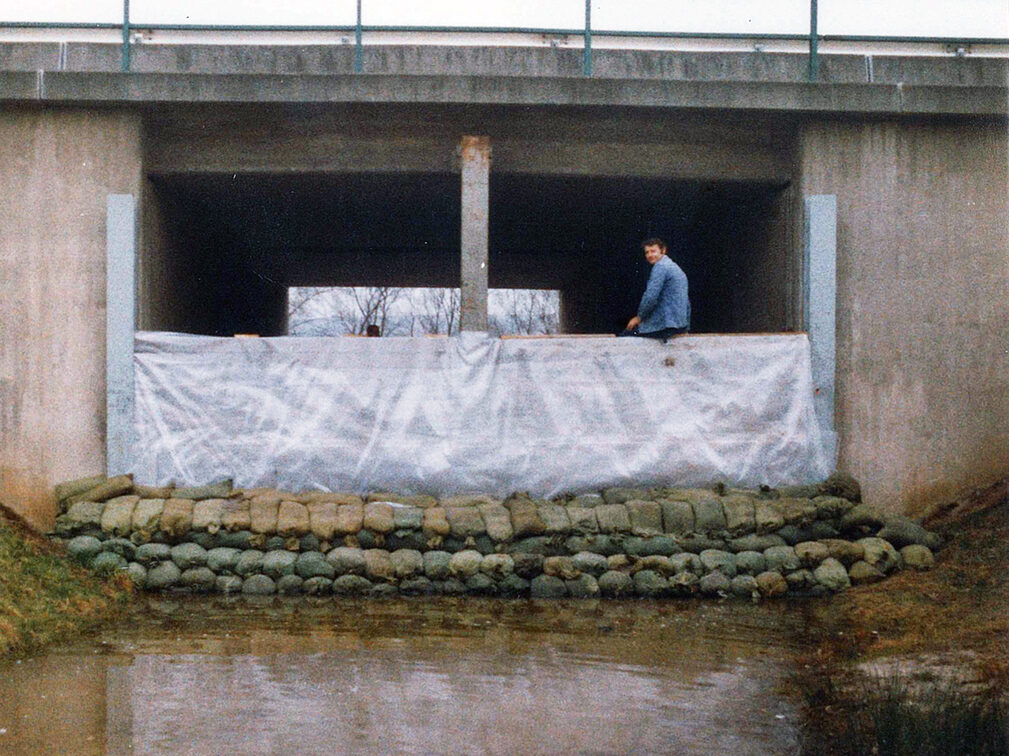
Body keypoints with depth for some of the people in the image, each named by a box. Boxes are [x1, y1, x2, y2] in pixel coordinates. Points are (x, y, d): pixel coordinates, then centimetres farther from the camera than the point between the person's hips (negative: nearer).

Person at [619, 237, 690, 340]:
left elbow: (650, 297, -21)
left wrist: (639, 317, -6)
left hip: (666, 325, -10)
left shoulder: (660, 266, -12)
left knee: (624, 336, -3)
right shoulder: (675, 266, 19)